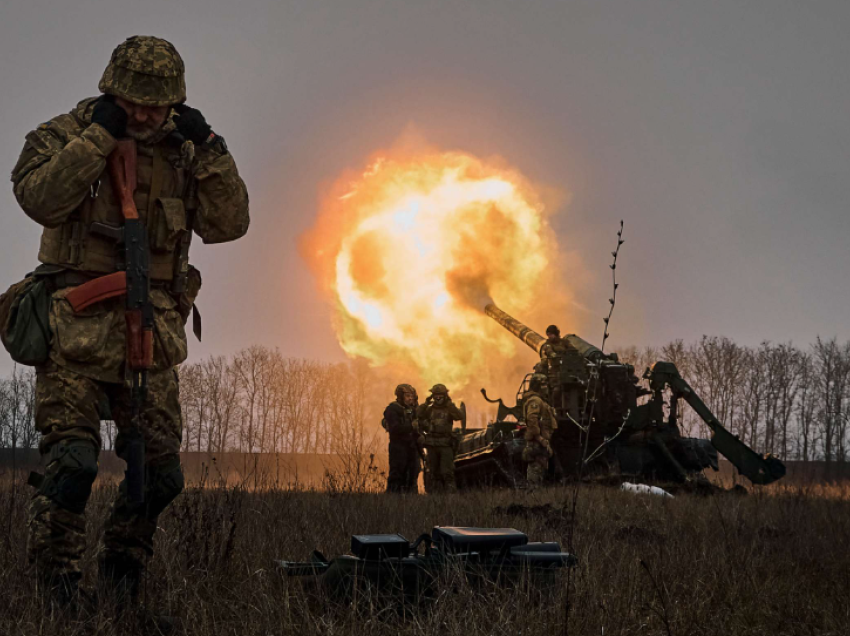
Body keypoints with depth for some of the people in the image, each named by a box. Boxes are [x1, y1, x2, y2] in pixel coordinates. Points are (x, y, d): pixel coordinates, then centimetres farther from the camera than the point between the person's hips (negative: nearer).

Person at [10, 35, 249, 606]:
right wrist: (98, 135, -18)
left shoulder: (180, 154, 12)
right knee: (72, 458, -16)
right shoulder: (64, 135, 1)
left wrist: (209, 150, -6)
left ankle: (123, 567, 28)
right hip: (78, 327, -4)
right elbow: (40, 198, -18)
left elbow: (227, 224, 3)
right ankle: (53, 579, -4)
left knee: (160, 471, 7)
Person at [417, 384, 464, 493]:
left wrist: (450, 404, -20)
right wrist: (426, 403, -14)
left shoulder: (450, 409, 4)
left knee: (447, 471, -10)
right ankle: (434, 492, 15)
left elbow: (460, 416, -16)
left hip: (446, 444, -3)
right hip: (431, 444, 3)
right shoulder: (429, 409, 11)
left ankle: (449, 491, -7)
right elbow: (418, 416, -6)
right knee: (433, 471, 9)